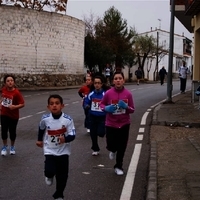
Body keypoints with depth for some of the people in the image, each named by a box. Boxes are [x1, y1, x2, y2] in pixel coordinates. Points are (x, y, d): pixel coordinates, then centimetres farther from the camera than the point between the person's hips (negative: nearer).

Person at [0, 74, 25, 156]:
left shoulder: (16, 92, -21)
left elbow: (22, 104, -20)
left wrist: (15, 106, -35)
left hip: (13, 115, -3)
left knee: (12, 132, 9)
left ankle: (12, 147, 31)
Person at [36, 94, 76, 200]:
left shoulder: (68, 119, -19)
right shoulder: (45, 119, -13)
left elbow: (72, 135, -17)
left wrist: (65, 138, -38)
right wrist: (39, 140, 23)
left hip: (63, 151, 0)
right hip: (50, 151, 0)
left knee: (62, 175, 8)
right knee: (49, 171, -17)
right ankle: (49, 176, 22)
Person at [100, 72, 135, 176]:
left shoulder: (128, 94, -9)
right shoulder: (108, 93, -11)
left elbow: (132, 110, -1)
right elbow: (102, 104, 5)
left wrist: (126, 107, -22)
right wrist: (107, 108, -17)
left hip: (124, 124, 1)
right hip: (111, 124, -1)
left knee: (121, 147, 9)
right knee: (111, 145, 0)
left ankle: (118, 167, 29)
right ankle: (113, 150, 40)